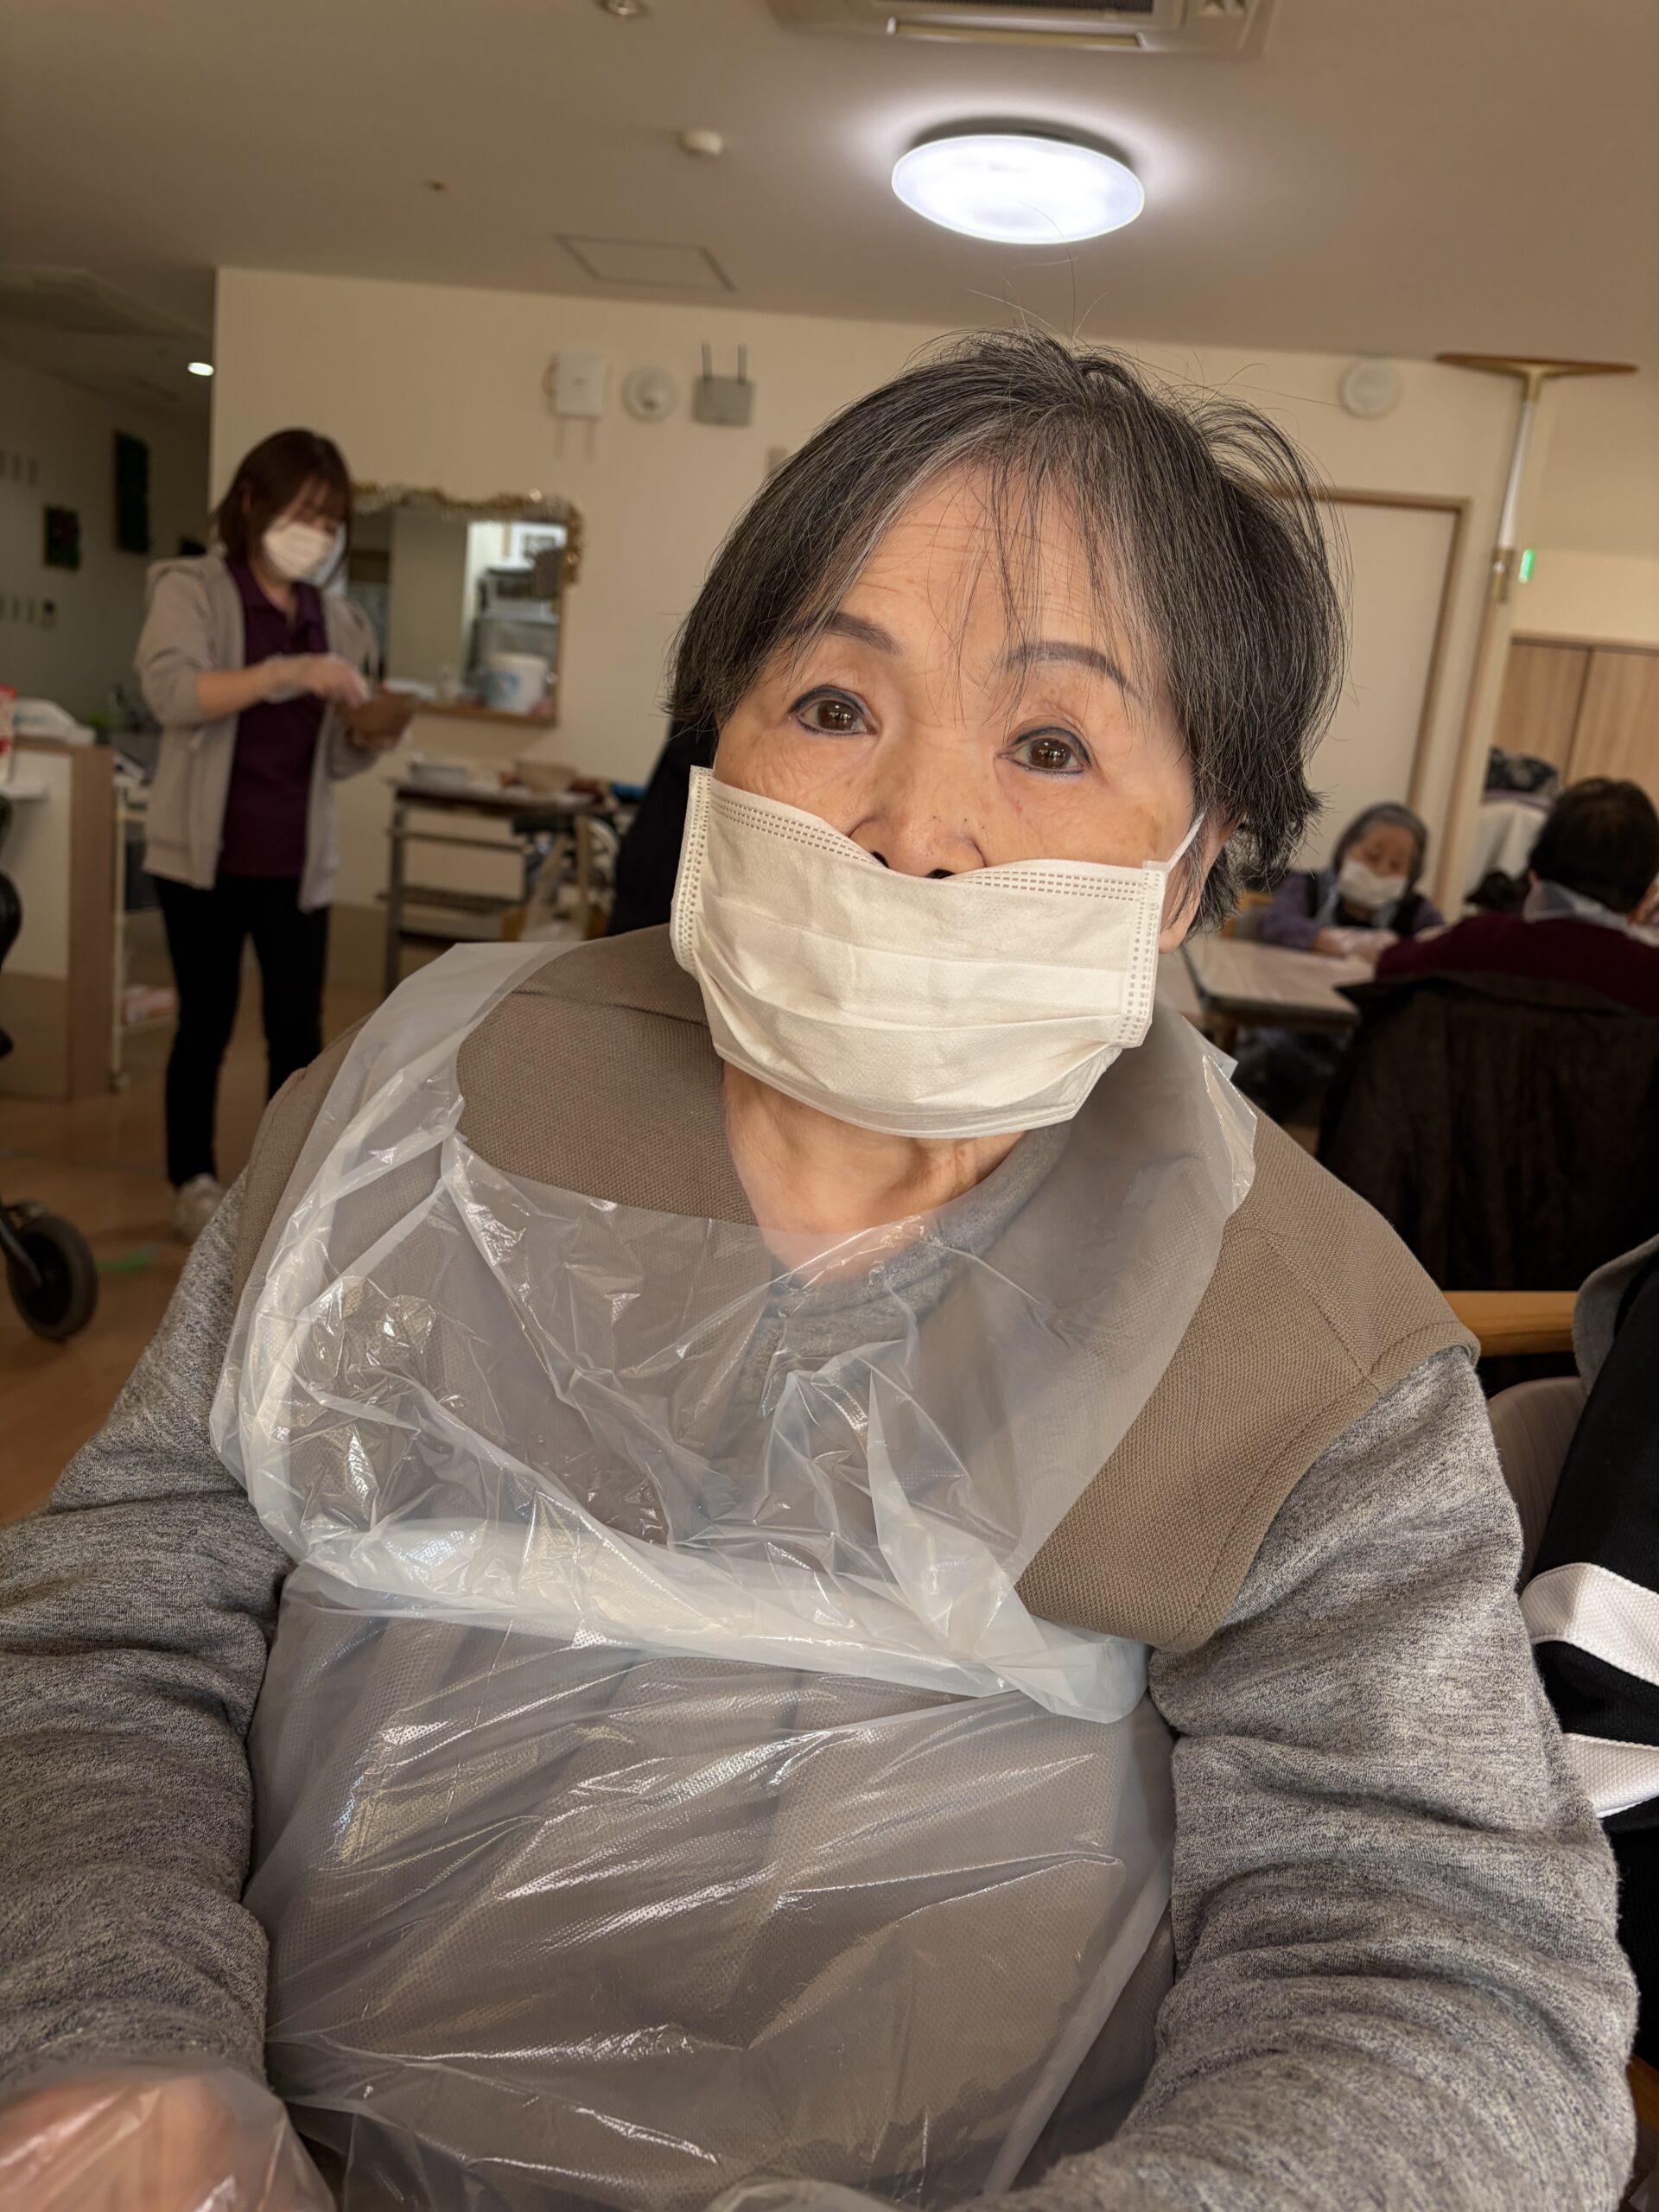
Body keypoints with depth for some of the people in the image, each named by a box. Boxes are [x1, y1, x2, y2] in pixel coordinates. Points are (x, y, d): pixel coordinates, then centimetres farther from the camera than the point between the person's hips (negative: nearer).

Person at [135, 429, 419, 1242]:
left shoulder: (336, 619, 10)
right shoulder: (192, 589, -2)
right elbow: (171, 692, -21)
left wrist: (372, 737, -8)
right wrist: (287, 673, -30)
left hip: (297, 860, 4)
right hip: (205, 854, -3)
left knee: (298, 1028, 4)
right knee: (206, 1022, 5)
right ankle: (193, 1181, 20)